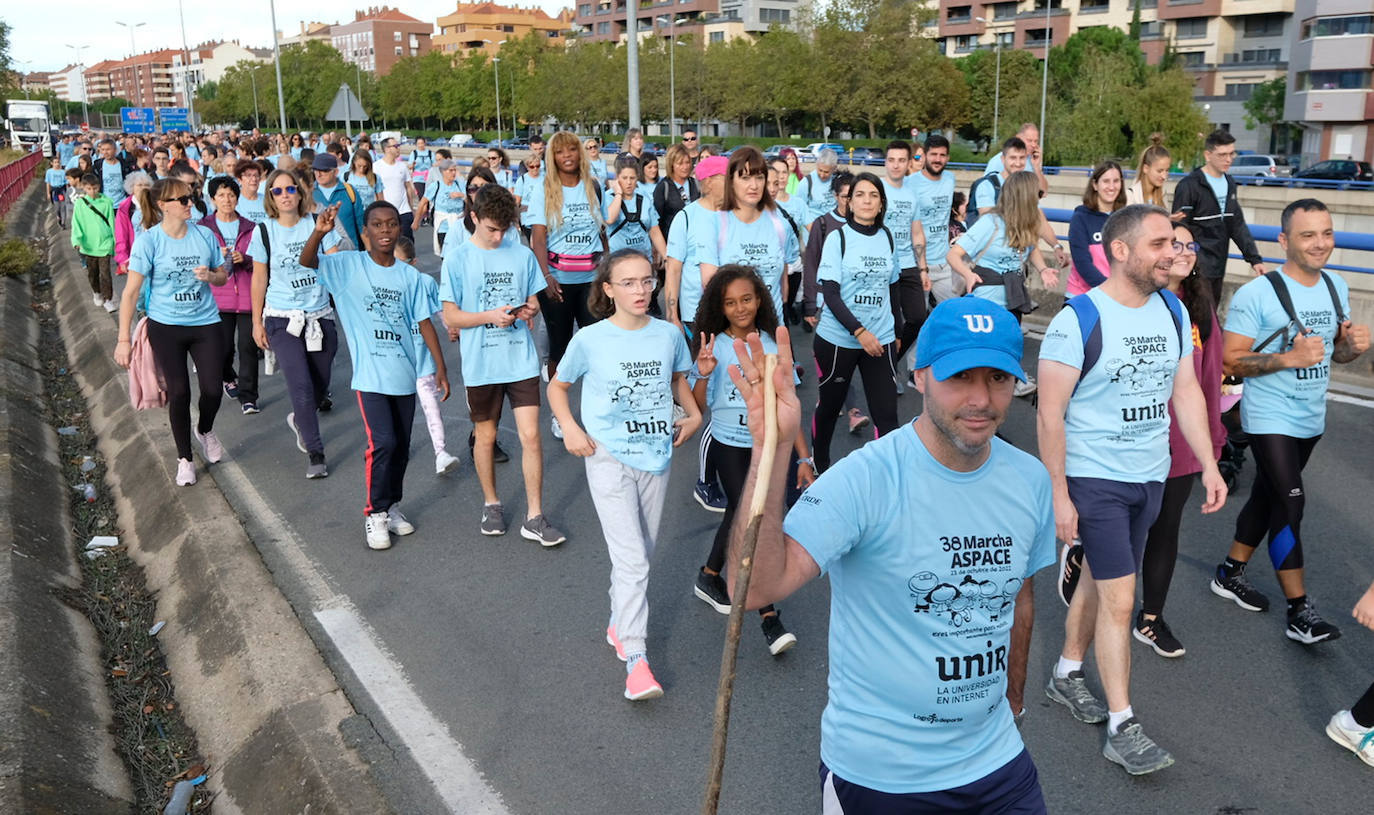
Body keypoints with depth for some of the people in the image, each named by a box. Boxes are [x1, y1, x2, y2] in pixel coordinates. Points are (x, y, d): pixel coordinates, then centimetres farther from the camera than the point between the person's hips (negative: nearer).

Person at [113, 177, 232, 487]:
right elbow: (131, 292, -10)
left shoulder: (204, 234, -2)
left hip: (205, 323, 2)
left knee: (212, 389, -1)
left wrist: (210, 275, -14)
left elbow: (223, 276, 11)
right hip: (165, 326, -2)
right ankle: (184, 459, 19)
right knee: (178, 392, 0)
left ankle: (205, 431, 35)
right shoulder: (149, 240, -11)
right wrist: (124, 339, -13)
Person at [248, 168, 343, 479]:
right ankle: (315, 453, 2)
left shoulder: (316, 224, 0)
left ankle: (299, 420, 42)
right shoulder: (264, 231, -2)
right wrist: (257, 322, 6)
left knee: (320, 385, 9)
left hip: (320, 317, 2)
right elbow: (259, 279, 4)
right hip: (282, 319, -2)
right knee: (302, 386, -12)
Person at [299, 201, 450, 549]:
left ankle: (391, 505, 31)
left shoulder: (409, 275, 6)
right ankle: (374, 513, 5)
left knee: (401, 446, 11)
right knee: (383, 442, -13)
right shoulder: (349, 265, -2)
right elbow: (306, 261, -16)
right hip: (371, 374, -4)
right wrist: (319, 233, -36)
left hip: (404, 374, 4)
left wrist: (440, 367, 4)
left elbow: (424, 322, 8)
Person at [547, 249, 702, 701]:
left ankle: (620, 625, 37)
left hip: (656, 457, 4)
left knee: (640, 555, 16)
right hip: (609, 459, -4)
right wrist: (569, 428, -9)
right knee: (631, 560, -11)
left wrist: (694, 413, 2)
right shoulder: (589, 340, -9)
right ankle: (635, 658, -5)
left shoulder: (669, 335, -1)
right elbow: (557, 385, 6)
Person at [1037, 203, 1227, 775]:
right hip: (1095, 480, -6)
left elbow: (1186, 391, 9)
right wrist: (1058, 493, -17)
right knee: (1119, 599, -5)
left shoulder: (1174, 311, 3)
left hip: (1150, 476, 6)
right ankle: (1122, 728, 6)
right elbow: (1050, 415, -17)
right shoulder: (1077, 320, -17)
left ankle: (1067, 674, 36)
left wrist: (1209, 465, 3)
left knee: (1100, 580, 18)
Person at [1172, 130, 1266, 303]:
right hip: (1196, 270, -7)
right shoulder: (1190, 185, -10)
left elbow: (1238, 226, 17)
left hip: (1218, 269, 7)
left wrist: (1254, 259, 9)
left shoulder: (1229, 183, 14)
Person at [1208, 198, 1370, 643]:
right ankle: (1300, 612, -2)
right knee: (1291, 504, -9)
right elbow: (1231, 360, -16)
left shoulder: (1337, 288, 5)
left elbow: (1335, 350, 16)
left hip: (1311, 418, 7)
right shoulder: (1257, 294, -16)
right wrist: (1290, 358, -27)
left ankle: (1231, 573, 32)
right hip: (1270, 418, -7)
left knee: (1267, 496, 16)